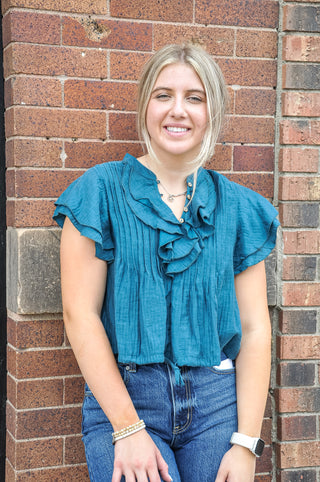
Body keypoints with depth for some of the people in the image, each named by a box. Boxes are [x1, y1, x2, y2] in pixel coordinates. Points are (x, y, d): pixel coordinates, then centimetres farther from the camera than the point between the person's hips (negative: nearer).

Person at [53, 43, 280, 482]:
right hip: (121, 396, -2)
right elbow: (81, 315, -6)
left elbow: (255, 329, 3)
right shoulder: (102, 190, -1)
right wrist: (128, 429, -11)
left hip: (219, 398, 2)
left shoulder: (238, 207, 6)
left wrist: (246, 443, -5)